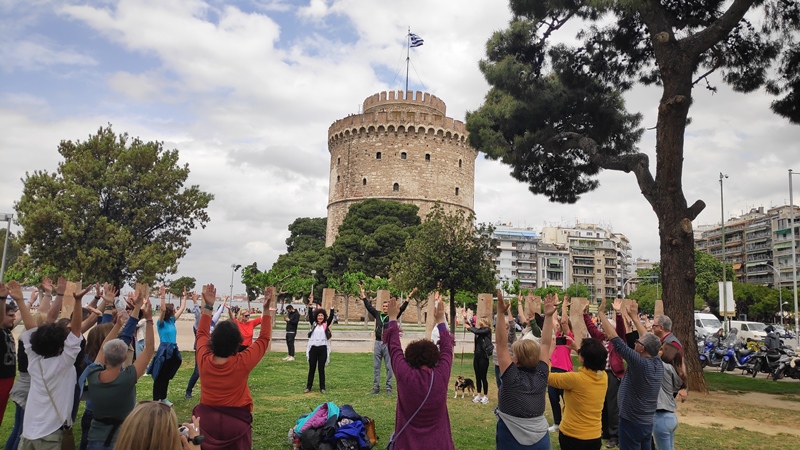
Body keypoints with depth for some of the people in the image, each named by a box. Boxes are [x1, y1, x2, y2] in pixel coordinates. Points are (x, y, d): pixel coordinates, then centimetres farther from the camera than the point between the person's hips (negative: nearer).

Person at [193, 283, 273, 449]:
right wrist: (266, 309, -9)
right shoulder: (242, 363, -21)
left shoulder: (204, 360, -13)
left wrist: (208, 306, 6)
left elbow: (202, 333, 7)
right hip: (236, 422, -3)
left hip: (206, 420, 3)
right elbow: (264, 339, -8)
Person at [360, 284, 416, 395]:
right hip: (378, 343, 3)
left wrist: (409, 296, -14)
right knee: (376, 367, 6)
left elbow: (402, 308, -7)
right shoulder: (377, 315, 8)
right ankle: (376, 387, 14)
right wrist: (363, 293, 13)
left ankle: (389, 388, 8)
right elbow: (368, 306, 12)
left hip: (388, 344, -3)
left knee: (389, 367, 2)